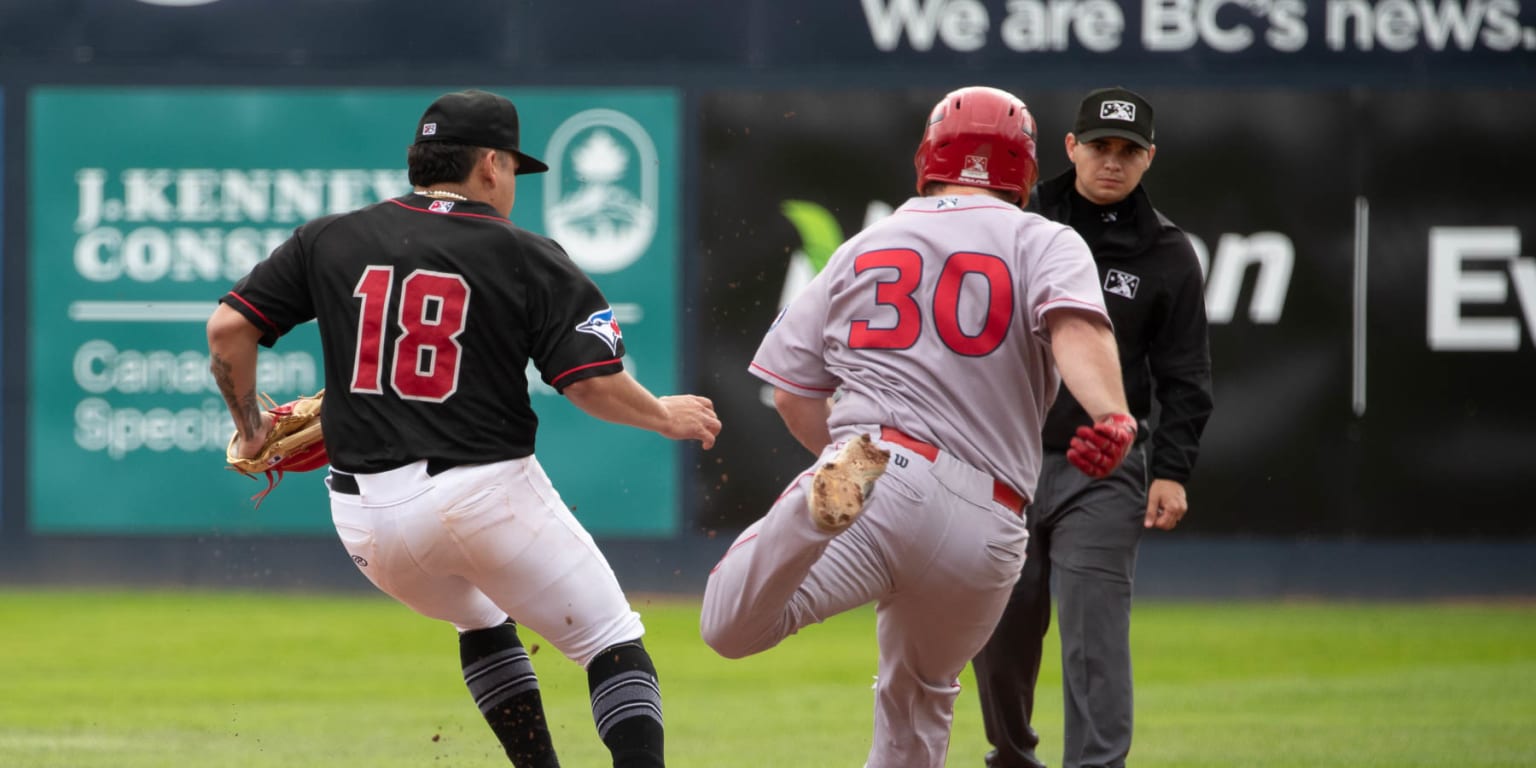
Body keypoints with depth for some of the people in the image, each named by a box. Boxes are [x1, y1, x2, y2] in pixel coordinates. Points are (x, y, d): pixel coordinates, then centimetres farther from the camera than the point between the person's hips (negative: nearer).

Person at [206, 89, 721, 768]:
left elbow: (228, 326, 1)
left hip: (367, 520, 4)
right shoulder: (527, 258, -1)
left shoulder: (329, 240, 8)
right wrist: (666, 417, 11)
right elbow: (593, 383, -8)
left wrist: (250, 426, 16)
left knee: (482, 621, 32)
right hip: (486, 493, -4)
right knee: (612, 642, 5)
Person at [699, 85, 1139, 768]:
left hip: (884, 465, -1)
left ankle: (844, 487, -35)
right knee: (920, 698, 23)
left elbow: (793, 392, 19)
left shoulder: (863, 249, 20)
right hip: (985, 525, 1)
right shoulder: (1043, 243, 11)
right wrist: (1112, 416, -28)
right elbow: (1075, 325, -12)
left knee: (731, 625, -13)